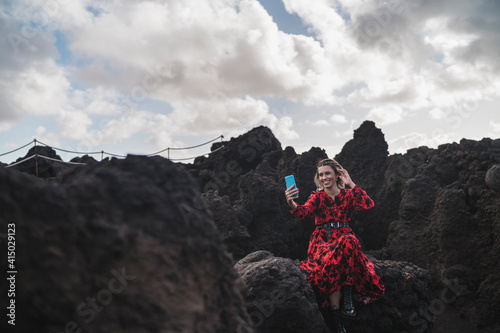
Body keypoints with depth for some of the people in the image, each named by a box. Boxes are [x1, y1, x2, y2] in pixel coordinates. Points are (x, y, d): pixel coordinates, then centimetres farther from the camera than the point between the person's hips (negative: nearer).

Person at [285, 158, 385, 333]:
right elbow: (303, 212, -13)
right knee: (331, 261, -34)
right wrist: (291, 203, -35)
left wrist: (351, 184, -8)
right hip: (323, 241, -1)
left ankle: (348, 295, -29)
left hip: (345, 239, 1)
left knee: (349, 241, -37)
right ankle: (337, 316, -27)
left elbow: (368, 204, -8)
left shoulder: (347, 195, 11)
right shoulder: (317, 197, 8)